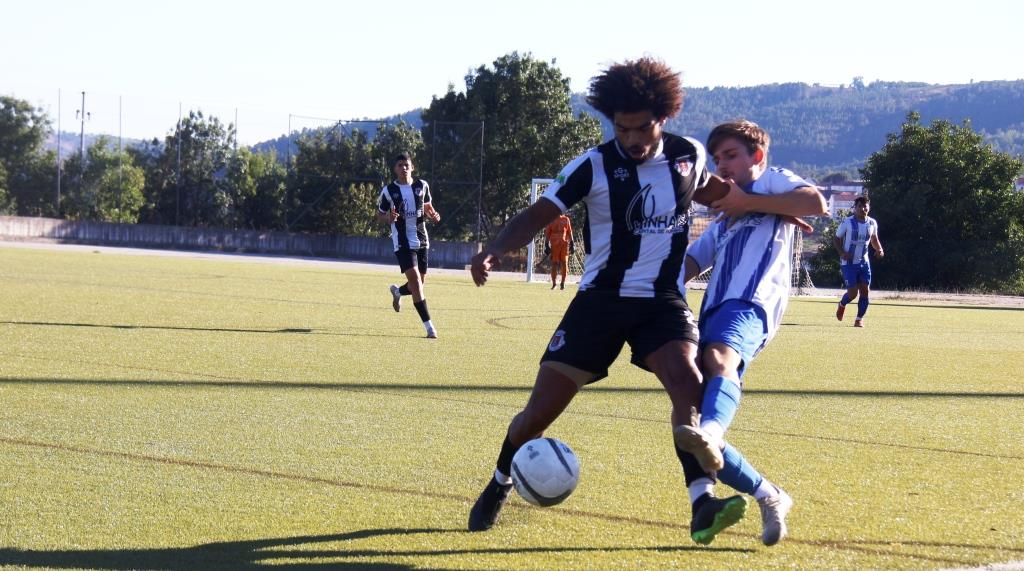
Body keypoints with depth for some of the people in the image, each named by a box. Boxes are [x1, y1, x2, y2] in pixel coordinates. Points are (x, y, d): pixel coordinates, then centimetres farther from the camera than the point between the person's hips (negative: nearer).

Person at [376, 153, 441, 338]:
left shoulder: (422, 186, 4)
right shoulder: (388, 190, -3)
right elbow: (380, 215, 5)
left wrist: (433, 215, -5)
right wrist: (389, 217, -18)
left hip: (421, 241, 4)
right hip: (402, 242, -4)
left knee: (420, 281, 10)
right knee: (415, 279, -17)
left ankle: (397, 292, 47)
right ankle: (429, 326, -16)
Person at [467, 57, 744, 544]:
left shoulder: (690, 156, -1)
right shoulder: (594, 166, -11)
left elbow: (715, 193, 22)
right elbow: (538, 214, -12)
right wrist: (493, 252, -30)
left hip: (663, 301, 1)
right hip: (601, 299, -1)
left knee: (688, 383, -28)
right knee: (539, 413, 1)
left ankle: (703, 510, -30)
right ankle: (499, 486, 30)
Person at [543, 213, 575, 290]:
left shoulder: (566, 219, 10)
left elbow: (569, 232, 13)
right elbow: (547, 233, 4)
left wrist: (572, 243, 8)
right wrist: (546, 245, -2)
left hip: (565, 243, 2)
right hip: (554, 244, -2)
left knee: (564, 263, 0)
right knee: (554, 263, -2)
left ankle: (563, 283, 8)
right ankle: (553, 283, 5)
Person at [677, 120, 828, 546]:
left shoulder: (772, 181, 17)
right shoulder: (722, 221, 38)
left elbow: (815, 203, -4)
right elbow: (687, 267, 33)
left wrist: (747, 201, -1)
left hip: (748, 306, -8)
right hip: (715, 314, 8)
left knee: (719, 360, -40)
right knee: (688, 418, -5)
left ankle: (708, 433, -72)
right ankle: (768, 498, 7)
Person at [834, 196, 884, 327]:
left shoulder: (872, 223, 1)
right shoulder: (848, 222, -12)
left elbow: (874, 239, 19)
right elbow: (837, 239, -2)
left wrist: (879, 249, -2)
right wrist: (842, 252, -19)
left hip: (864, 262, 4)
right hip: (849, 262, -4)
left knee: (865, 290, -5)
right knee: (853, 292, -6)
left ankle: (859, 319, 7)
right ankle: (842, 304, 28)